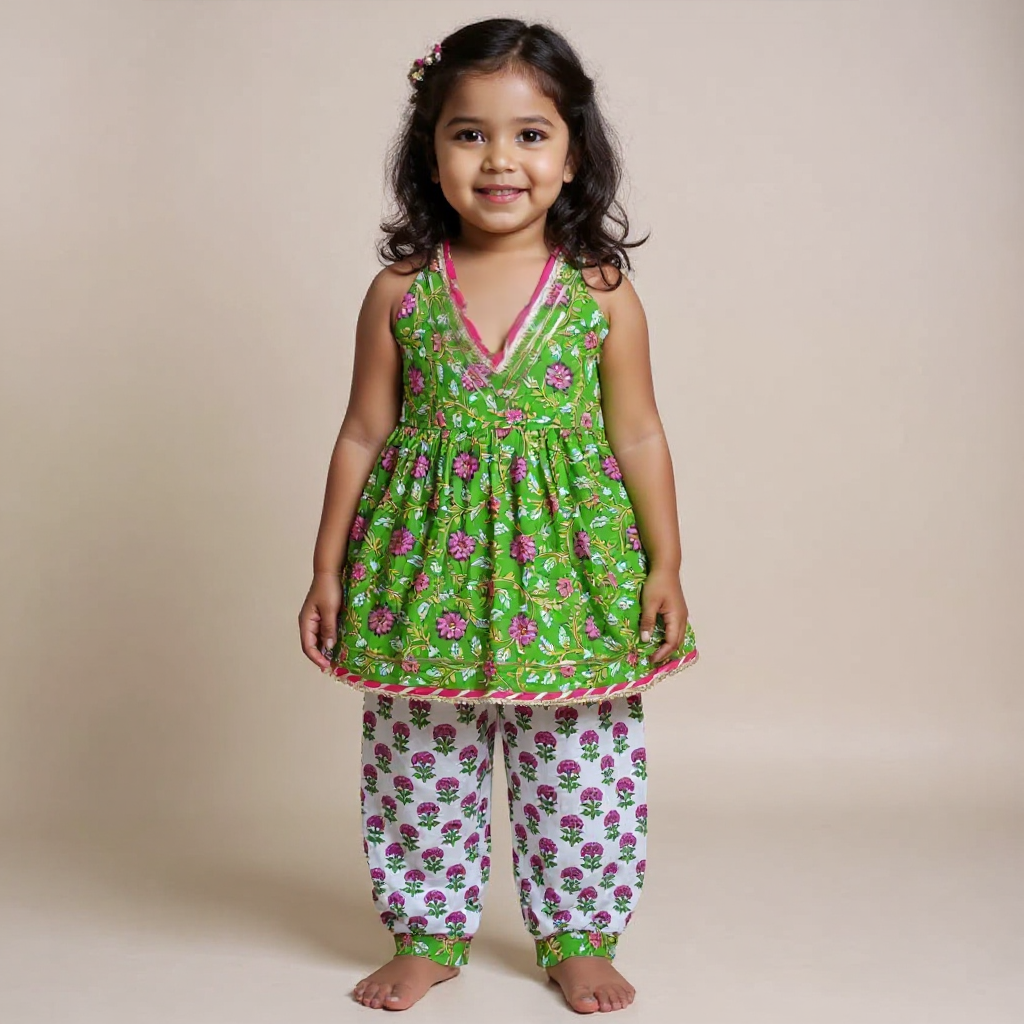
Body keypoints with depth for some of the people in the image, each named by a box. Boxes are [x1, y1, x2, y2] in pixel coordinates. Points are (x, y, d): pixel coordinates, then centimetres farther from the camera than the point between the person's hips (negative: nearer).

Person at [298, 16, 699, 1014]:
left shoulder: (603, 294, -2)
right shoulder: (398, 292, 0)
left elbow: (637, 436, 3)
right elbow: (363, 434, 6)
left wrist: (664, 569, 0)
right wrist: (328, 571, 6)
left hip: (569, 566, -1)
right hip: (427, 568, 1)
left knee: (581, 767, 7)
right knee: (419, 762, 10)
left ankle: (577, 935, 27)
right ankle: (427, 930, 29)